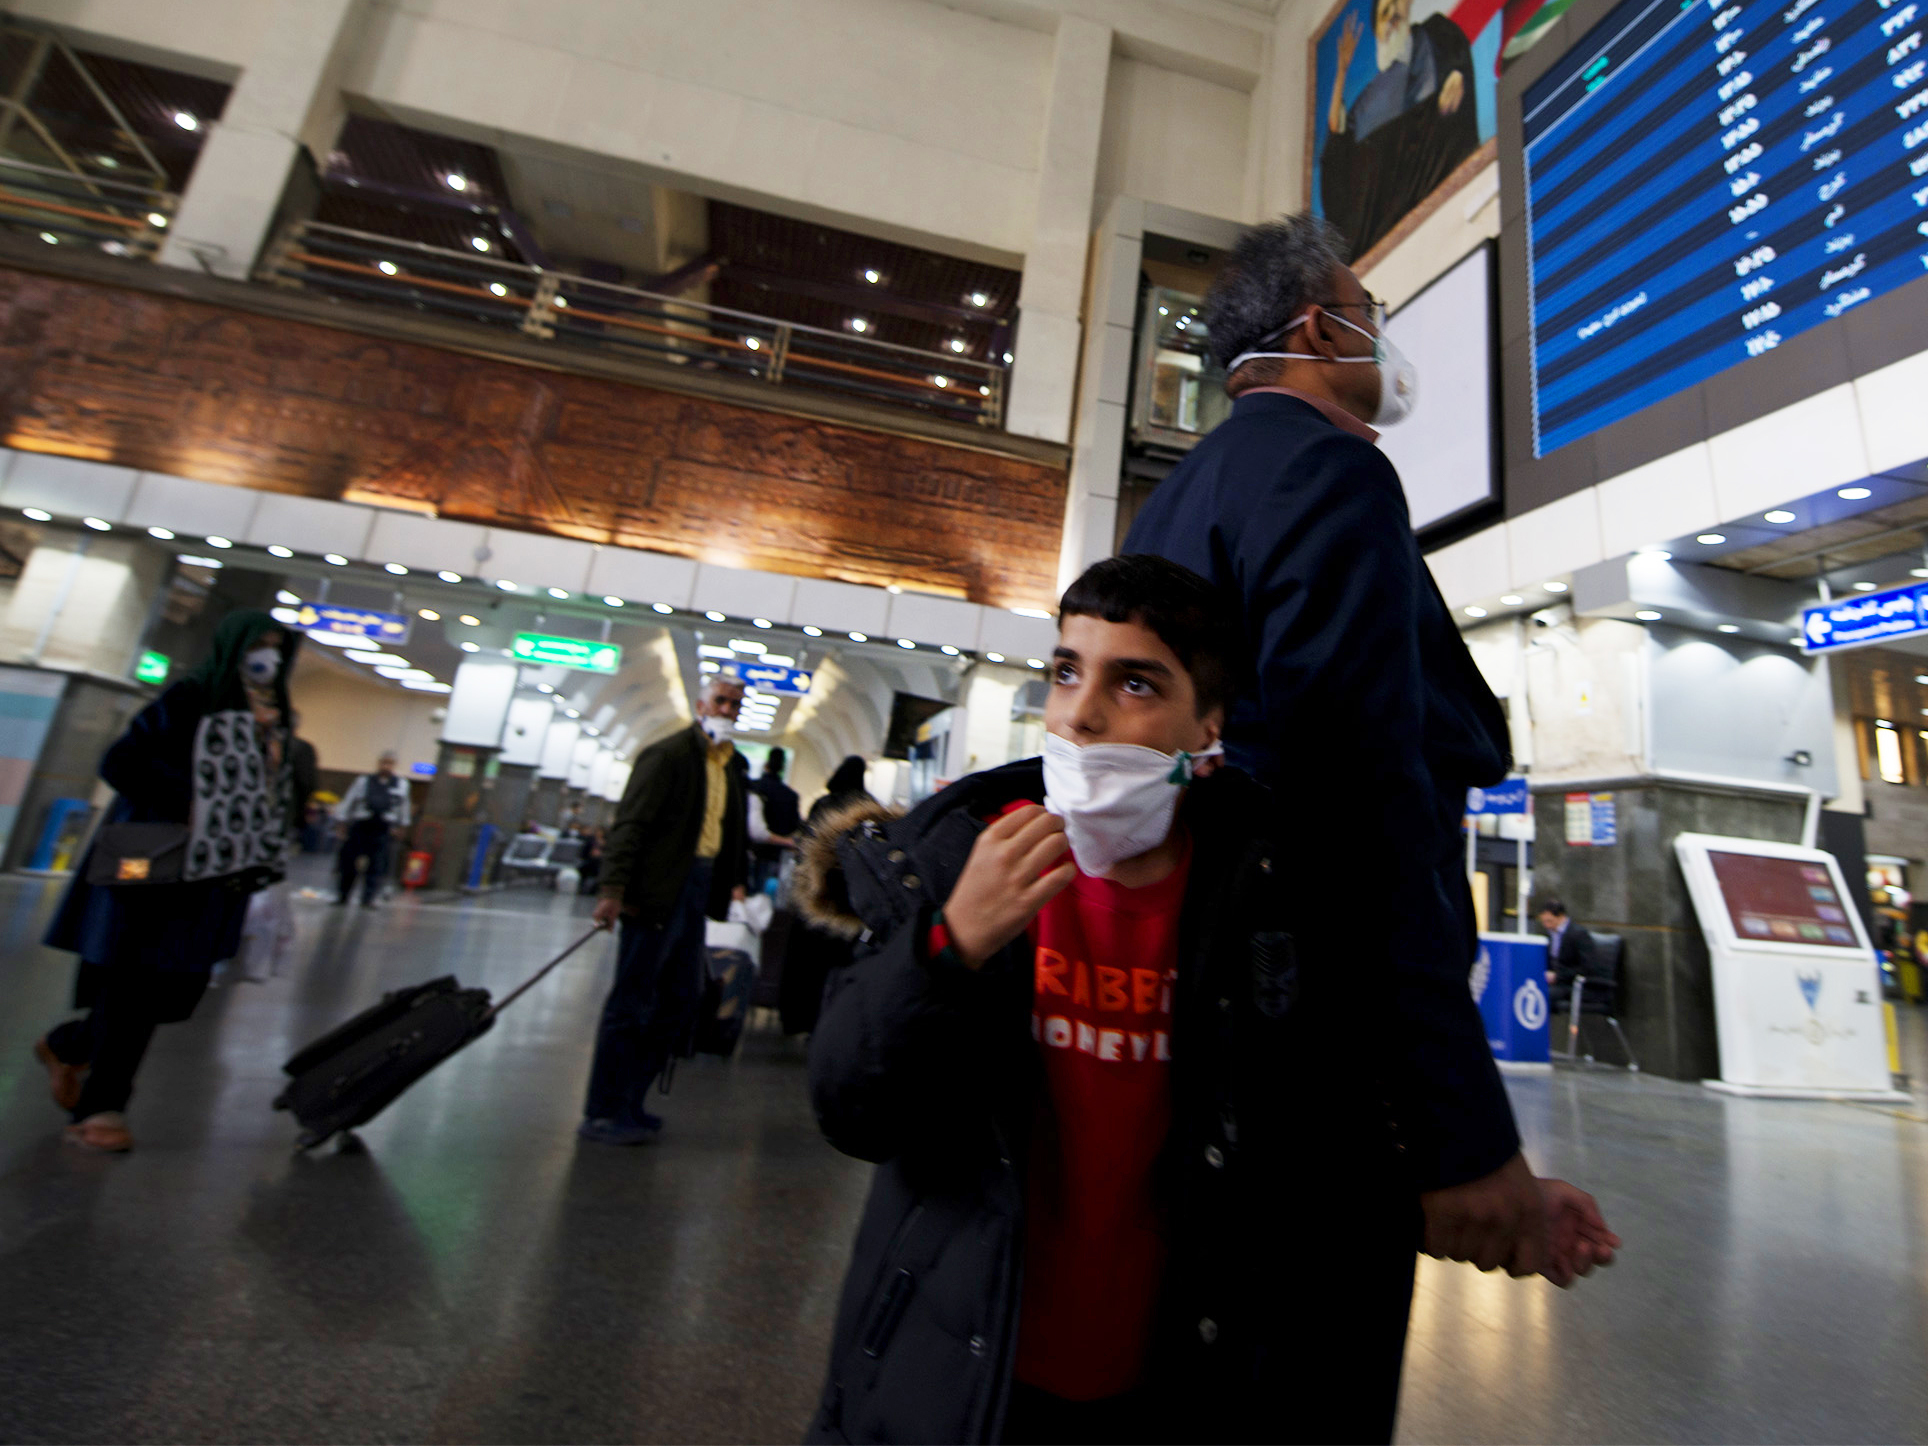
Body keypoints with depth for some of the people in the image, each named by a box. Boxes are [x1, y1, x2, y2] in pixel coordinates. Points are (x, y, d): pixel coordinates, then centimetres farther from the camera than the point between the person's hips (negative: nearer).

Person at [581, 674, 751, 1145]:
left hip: (696, 893, 8)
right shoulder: (669, 753, -8)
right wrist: (614, 889, -21)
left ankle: (627, 1103, 27)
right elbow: (630, 822, -14)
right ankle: (602, 1114, 15)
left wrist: (737, 882, 10)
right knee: (631, 1003, 1)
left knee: (680, 1002, 13)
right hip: (659, 893, -8)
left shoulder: (731, 767, 15)